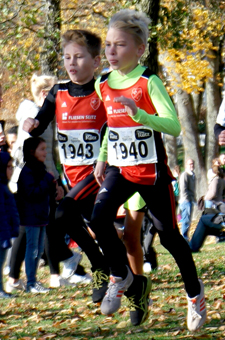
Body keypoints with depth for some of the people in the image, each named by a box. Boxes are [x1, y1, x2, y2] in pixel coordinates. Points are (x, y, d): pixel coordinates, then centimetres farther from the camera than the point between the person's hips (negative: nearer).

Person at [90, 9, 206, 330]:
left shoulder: (149, 82, -14)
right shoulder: (103, 85, 4)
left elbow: (173, 126, -24)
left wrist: (138, 114, -38)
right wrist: (102, 158, 17)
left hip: (151, 170, -5)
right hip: (120, 168, 5)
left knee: (168, 234, 4)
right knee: (99, 219, -18)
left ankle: (195, 292, 26)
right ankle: (122, 276, 5)